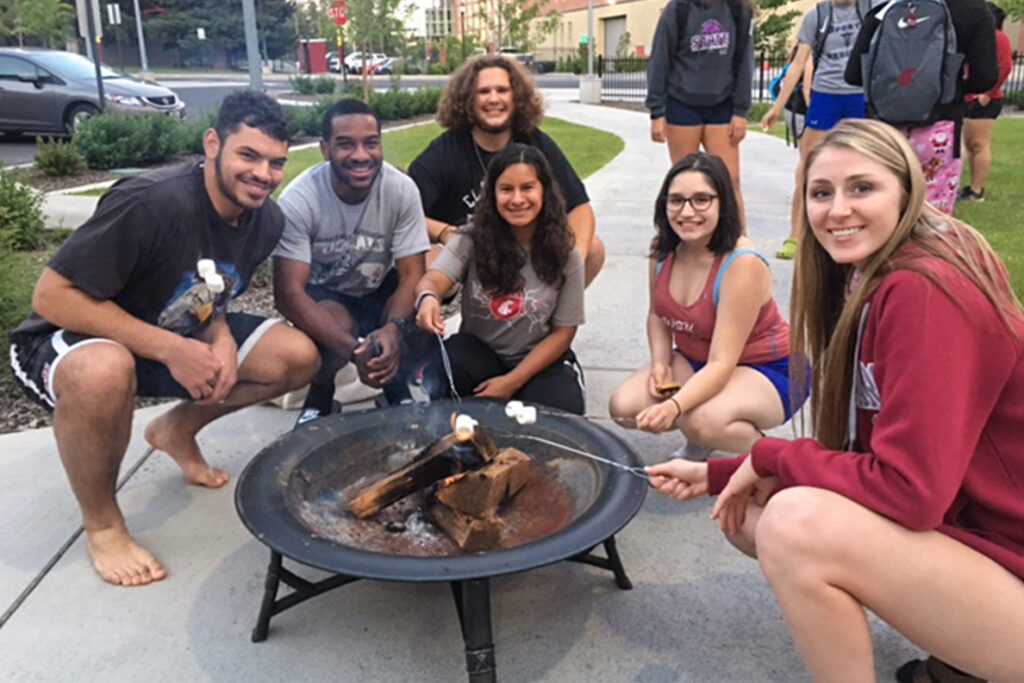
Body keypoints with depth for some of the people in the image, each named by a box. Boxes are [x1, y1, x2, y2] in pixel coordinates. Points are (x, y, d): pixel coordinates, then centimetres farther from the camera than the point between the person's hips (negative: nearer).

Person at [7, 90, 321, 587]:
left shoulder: (267, 220, -7)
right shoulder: (154, 203, -30)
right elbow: (51, 296, -27)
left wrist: (222, 340, -15)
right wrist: (169, 351, -31)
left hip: (180, 340, 7)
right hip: (72, 342, -6)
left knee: (298, 357, -10)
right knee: (103, 371, -42)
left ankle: (177, 430, 15)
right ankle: (100, 522, -11)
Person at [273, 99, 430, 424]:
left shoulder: (402, 189, -21)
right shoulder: (298, 199, -26)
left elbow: (412, 275, -20)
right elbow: (288, 292, -29)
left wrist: (394, 329, -43)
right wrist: (354, 349, -43)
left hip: (380, 291, 2)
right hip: (322, 294, -2)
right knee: (339, 326, -35)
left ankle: (397, 390, 5)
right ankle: (320, 395, 2)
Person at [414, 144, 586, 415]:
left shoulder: (565, 256, -8)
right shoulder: (472, 239, -8)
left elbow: (563, 332, -5)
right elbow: (433, 280, -23)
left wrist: (512, 381, -14)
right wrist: (428, 298, -51)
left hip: (540, 360, 1)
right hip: (478, 350, 0)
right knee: (426, 385, -30)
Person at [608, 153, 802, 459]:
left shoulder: (743, 264, -28)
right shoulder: (662, 251, -9)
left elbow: (722, 362, -31)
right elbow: (657, 315, 8)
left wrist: (673, 407, -46)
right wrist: (660, 362, -12)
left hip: (768, 372, -6)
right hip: (696, 362, 6)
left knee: (703, 421, -36)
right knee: (623, 406, -15)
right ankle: (698, 442, 12)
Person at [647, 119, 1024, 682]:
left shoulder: (923, 291, -22)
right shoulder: (867, 284, 6)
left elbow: (908, 487, -26)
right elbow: (853, 455, 9)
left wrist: (769, 457, -13)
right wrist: (713, 475, 6)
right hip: (952, 532, 9)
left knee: (795, 523, -29)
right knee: (745, 513, 3)